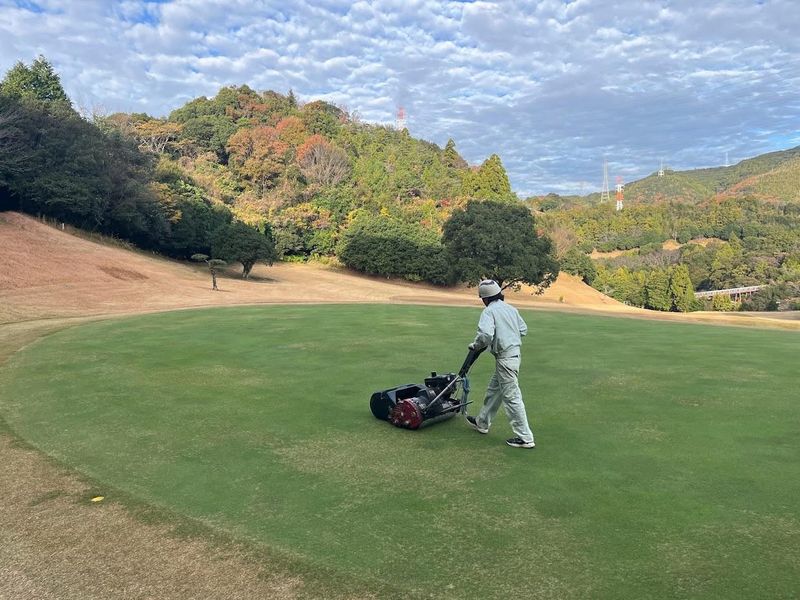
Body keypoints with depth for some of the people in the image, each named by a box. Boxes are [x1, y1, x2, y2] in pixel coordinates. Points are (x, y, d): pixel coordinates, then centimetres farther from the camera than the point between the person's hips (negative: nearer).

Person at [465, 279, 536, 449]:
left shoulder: (489, 311, -14)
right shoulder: (511, 308, 11)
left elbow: (486, 334, -28)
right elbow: (523, 329, 16)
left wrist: (475, 345, -10)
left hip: (505, 358, -9)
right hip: (514, 353, 9)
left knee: (511, 397, -3)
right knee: (493, 390, 22)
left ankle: (525, 438, 1)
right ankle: (482, 423, 37)